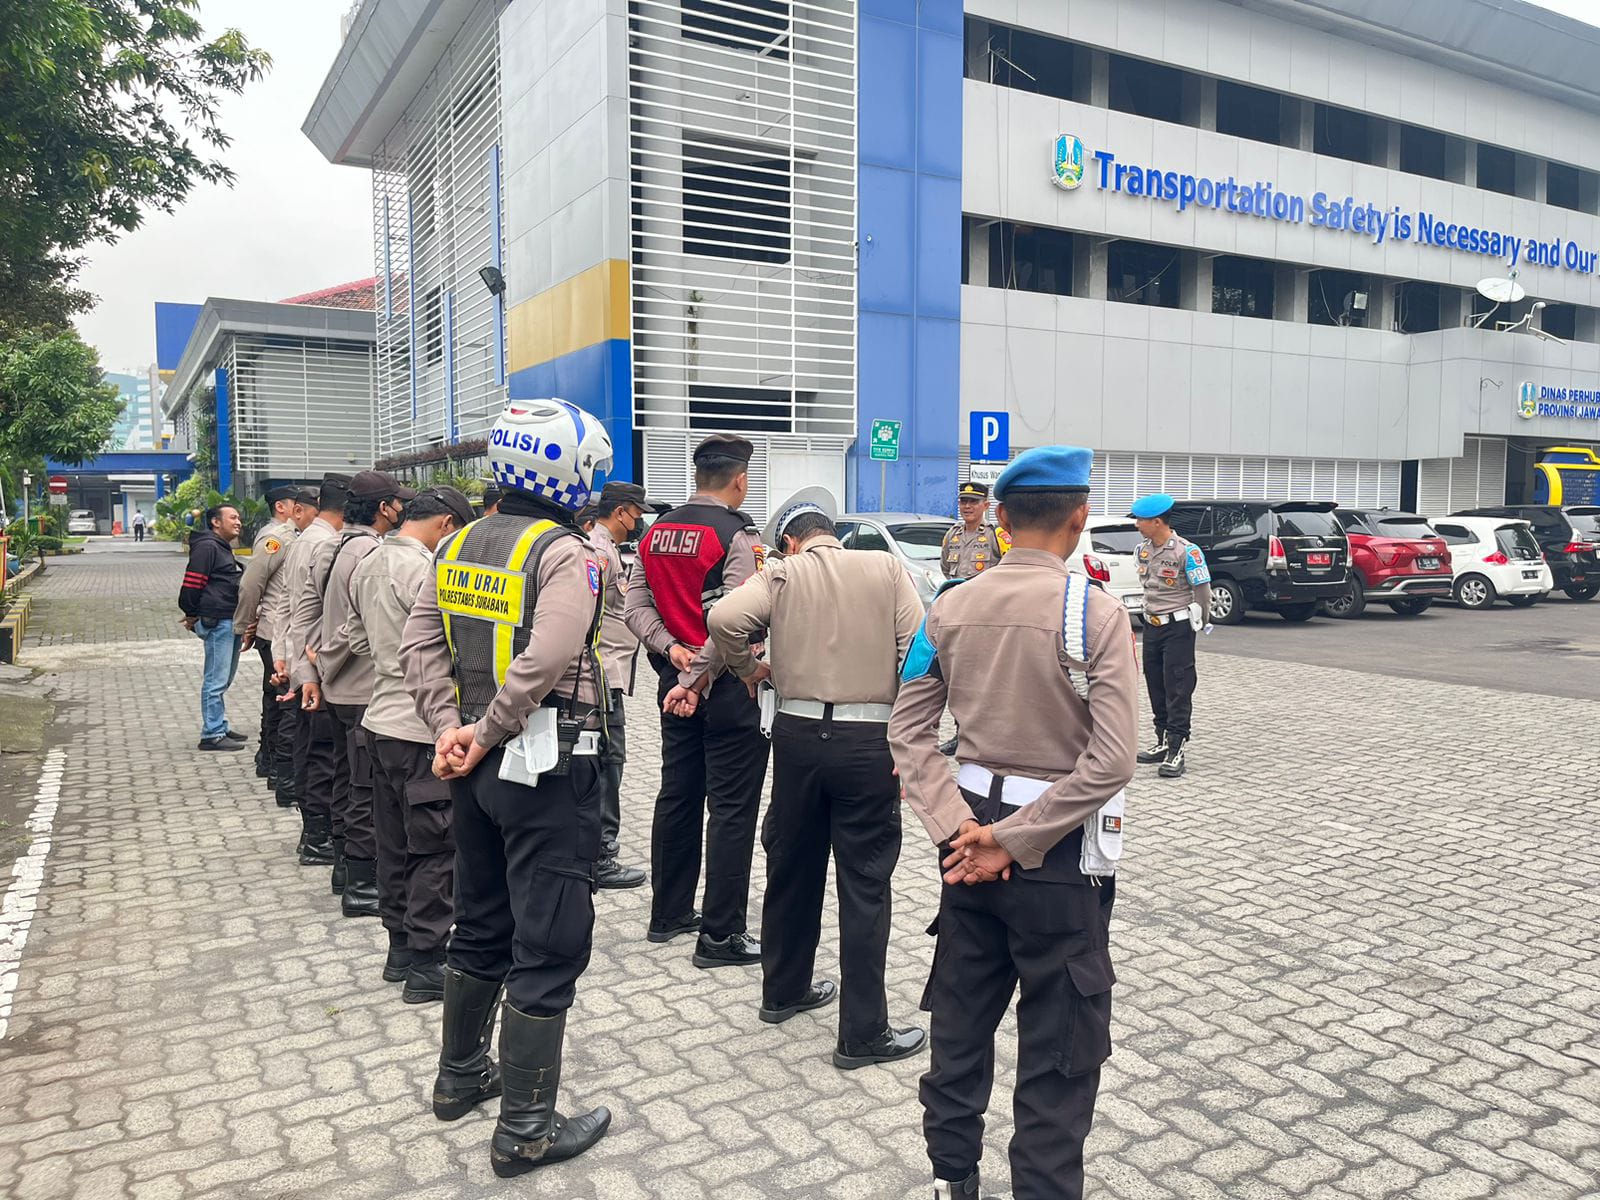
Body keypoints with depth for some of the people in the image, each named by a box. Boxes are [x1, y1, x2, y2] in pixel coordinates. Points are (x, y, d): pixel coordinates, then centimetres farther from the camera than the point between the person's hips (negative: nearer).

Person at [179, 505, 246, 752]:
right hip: (217, 622, -10)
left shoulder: (223, 548, 22)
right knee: (216, 681, -7)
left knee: (223, 680, 16)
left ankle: (220, 728, 25)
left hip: (231, 621, 10)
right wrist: (192, 615, -6)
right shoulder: (207, 546, -11)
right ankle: (212, 735, -3)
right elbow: (193, 582, -16)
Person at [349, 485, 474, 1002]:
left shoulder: (367, 566, 9)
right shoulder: (424, 570, -18)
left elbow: (356, 637, 19)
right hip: (423, 729, -9)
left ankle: (400, 947, 27)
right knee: (435, 848, 0)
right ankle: (425, 965, 6)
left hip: (381, 720, 9)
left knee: (394, 842, 16)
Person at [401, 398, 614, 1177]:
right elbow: (544, 660, -27)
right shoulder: (564, 554, -16)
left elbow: (419, 643, 3)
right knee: (547, 947, 3)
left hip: (480, 770, 8)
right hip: (547, 770, -8)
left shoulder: (460, 547, 7)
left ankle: (460, 1076, 38)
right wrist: (485, 734, -16)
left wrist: (449, 727, -3)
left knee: (480, 925, 22)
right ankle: (525, 1128, 12)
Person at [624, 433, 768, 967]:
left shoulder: (656, 532, 8)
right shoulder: (738, 536, -14)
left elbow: (635, 605, 4)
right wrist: (696, 679, -18)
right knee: (731, 808, 0)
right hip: (727, 687, -7)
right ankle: (720, 935, 5)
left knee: (676, 796, 17)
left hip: (673, 683, 7)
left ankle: (668, 913, 27)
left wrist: (669, 648, -6)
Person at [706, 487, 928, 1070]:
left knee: (792, 868, 19)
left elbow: (724, 617, -15)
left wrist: (747, 667, 5)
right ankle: (862, 1033, 10)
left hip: (797, 733, 2)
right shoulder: (885, 567, 1)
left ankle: (784, 990, 36)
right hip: (868, 741, -2)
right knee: (864, 884, 4)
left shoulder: (782, 574, 2)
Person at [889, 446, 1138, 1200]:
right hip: (1060, 850, -5)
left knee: (961, 1016, 20)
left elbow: (907, 732, -2)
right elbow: (1110, 761, -21)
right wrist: (1014, 841, -17)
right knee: (1059, 1045, 10)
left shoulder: (951, 607, -2)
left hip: (972, 831, 5)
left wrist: (958, 826, -7)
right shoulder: (1096, 612, -15)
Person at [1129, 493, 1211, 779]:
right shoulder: (1143, 549, 6)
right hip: (1151, 626, 7)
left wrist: (1201, 622, 1)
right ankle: (1163, 741, 24)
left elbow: (1202, 590, -9)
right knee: (1156, 686, 12)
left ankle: (1176, 750, -5)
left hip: (1178, 629, -7)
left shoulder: (1187, 552, -16)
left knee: (1177, 689, -6)